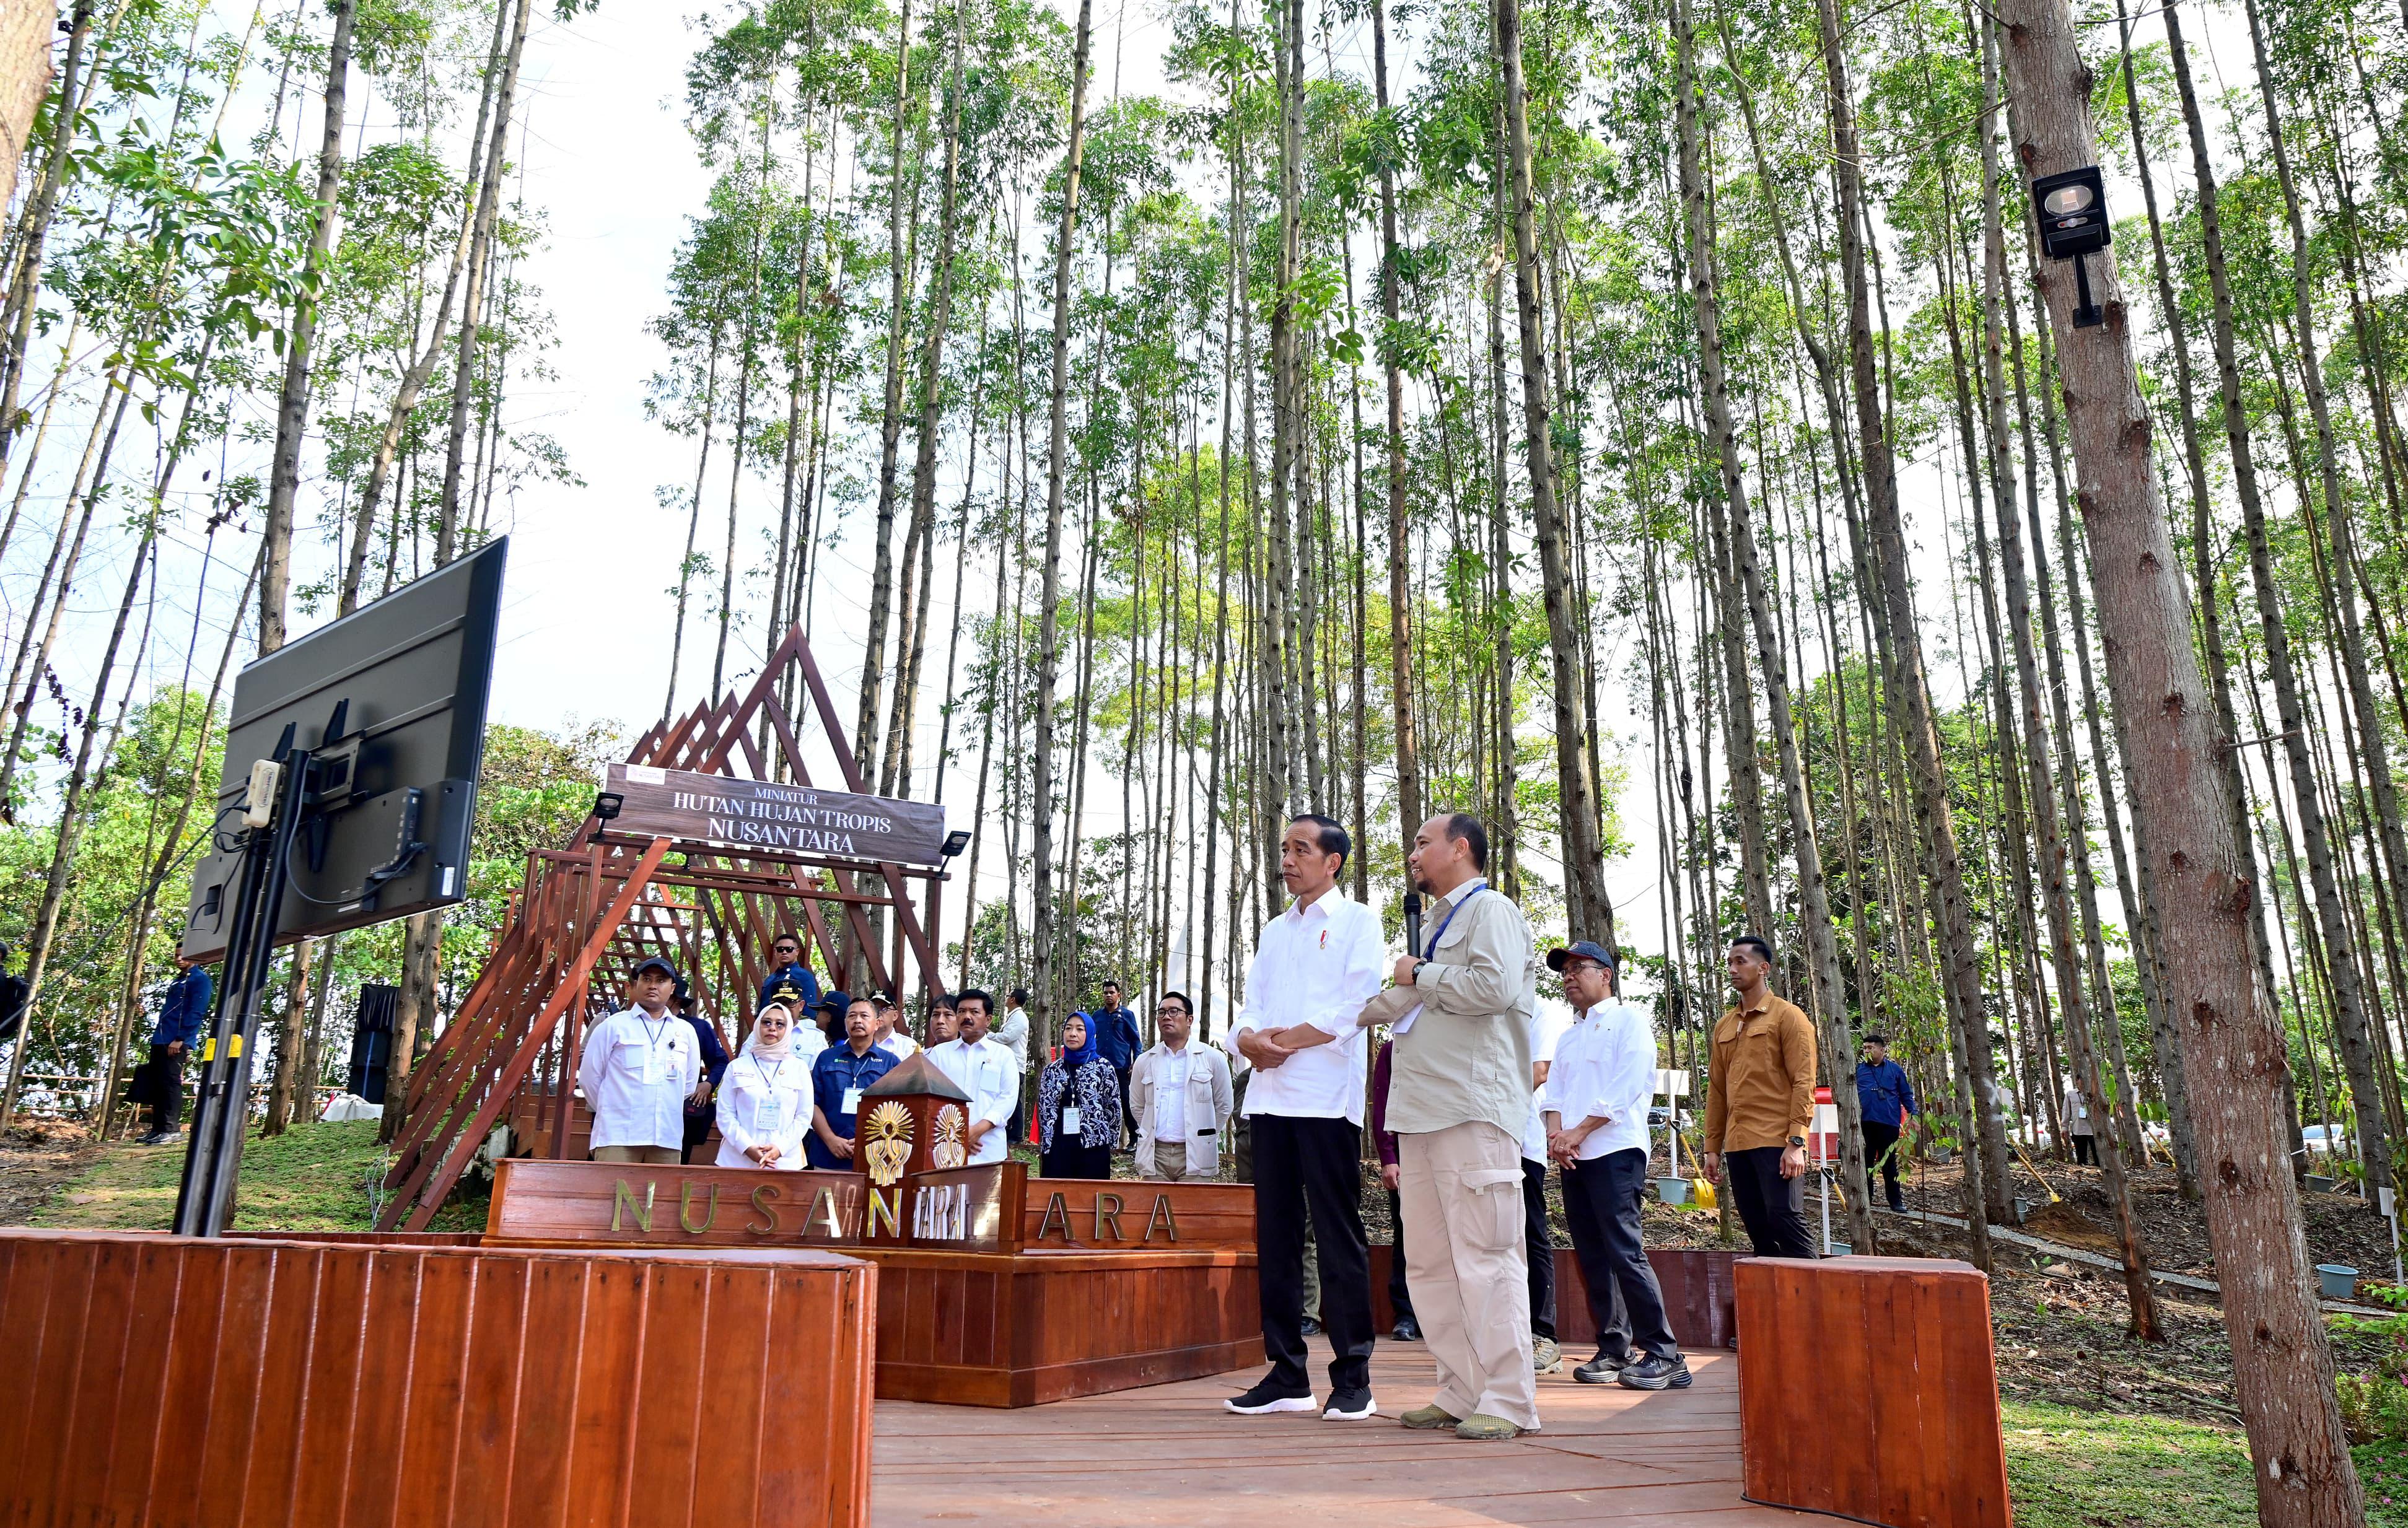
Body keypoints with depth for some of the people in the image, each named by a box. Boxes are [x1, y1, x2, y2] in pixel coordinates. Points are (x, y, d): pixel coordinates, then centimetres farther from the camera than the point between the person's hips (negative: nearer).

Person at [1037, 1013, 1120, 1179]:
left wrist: (1106, 1141, 2)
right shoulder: (1052, 1070, 10)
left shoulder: (1103, 1067, 2)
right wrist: (1044, 1149, 11)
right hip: (1057, 1151, 2)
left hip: (1093, 1150, -2)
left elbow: (1114, 1108, 3)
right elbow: (1044, 1112, 14)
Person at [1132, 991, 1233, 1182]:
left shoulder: (1212, 1058, 2)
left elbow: (1224, 1106, 8)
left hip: (1195, 1154, -2)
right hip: (1155, 1153, 2)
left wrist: (1206, 1137, 9)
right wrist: (1152, 1133, 13)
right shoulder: (1144, 1062, 10)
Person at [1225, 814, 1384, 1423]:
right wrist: (1251, 1038, -8)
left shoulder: (1357, 921, 4)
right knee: (1276, 1235, 6)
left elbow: (1356, 1006, -9)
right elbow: (1250, 1011, 14)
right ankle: (1287, 1374, 12)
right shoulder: (1274, 931, 22)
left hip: (1326, 1094, -6)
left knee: (1338, 1235, -4)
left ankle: (1352, 1377, 2)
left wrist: (1284, 1040, -9)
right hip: (1270, 1095, 6)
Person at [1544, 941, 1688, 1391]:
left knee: (1624, 1251, -14)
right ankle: (1613, 1350, 12)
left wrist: (1580, 1132, -13)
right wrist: (1556, 1129, -7)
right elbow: (1555, 1088, 13)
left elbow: (1627, 1087, -10)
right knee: (1592, 1256, 5)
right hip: (1574, 1157, 7)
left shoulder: (1629, 1021, 1)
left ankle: (1664, 1355, -10)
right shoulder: (1568, 1037, 24)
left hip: (1615, 1150, -7)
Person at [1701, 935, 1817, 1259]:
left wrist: (1797, 1142, -15)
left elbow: (1803, 1083, -8)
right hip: (1737, 1145, 6)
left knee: (1785, 1223, -10)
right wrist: (1713, 1148, 14)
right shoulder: (1724, 1026, 17)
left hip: (1777, 1144, -6)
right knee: (1758, 1231, 7)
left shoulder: (1787, 1016, -1)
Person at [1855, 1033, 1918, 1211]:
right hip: (1865, 1122, 1)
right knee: (1866, 1162, 6)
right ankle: (1865, 1199, 13)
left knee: (1889, 1163, 5)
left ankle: (1896, 1200, 12)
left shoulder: (1895, 1069, 7)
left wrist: (1914, 1114, -2)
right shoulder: (1859, 1069, 9)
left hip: (1889, 1123, -1)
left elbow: (1906, 1095, 9)